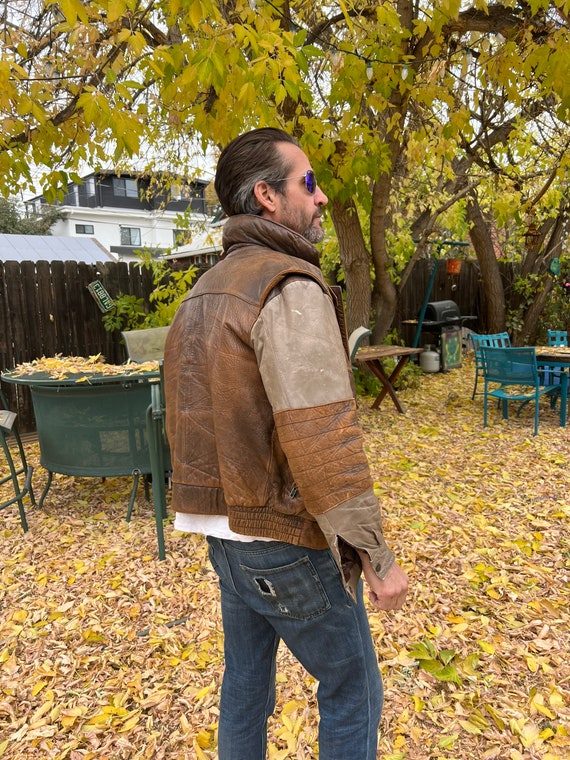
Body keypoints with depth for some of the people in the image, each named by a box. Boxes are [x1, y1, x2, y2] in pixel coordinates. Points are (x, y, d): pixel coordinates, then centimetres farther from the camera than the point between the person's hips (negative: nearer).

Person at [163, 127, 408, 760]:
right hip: (287, 543, -8)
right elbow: (322, 441, -27)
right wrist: (376, 555, -17)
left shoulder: (203, 293, 8)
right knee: (353, 692, 15)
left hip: (226, 533, 8)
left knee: (245, 682, 25)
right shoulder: (291, 287, -20)